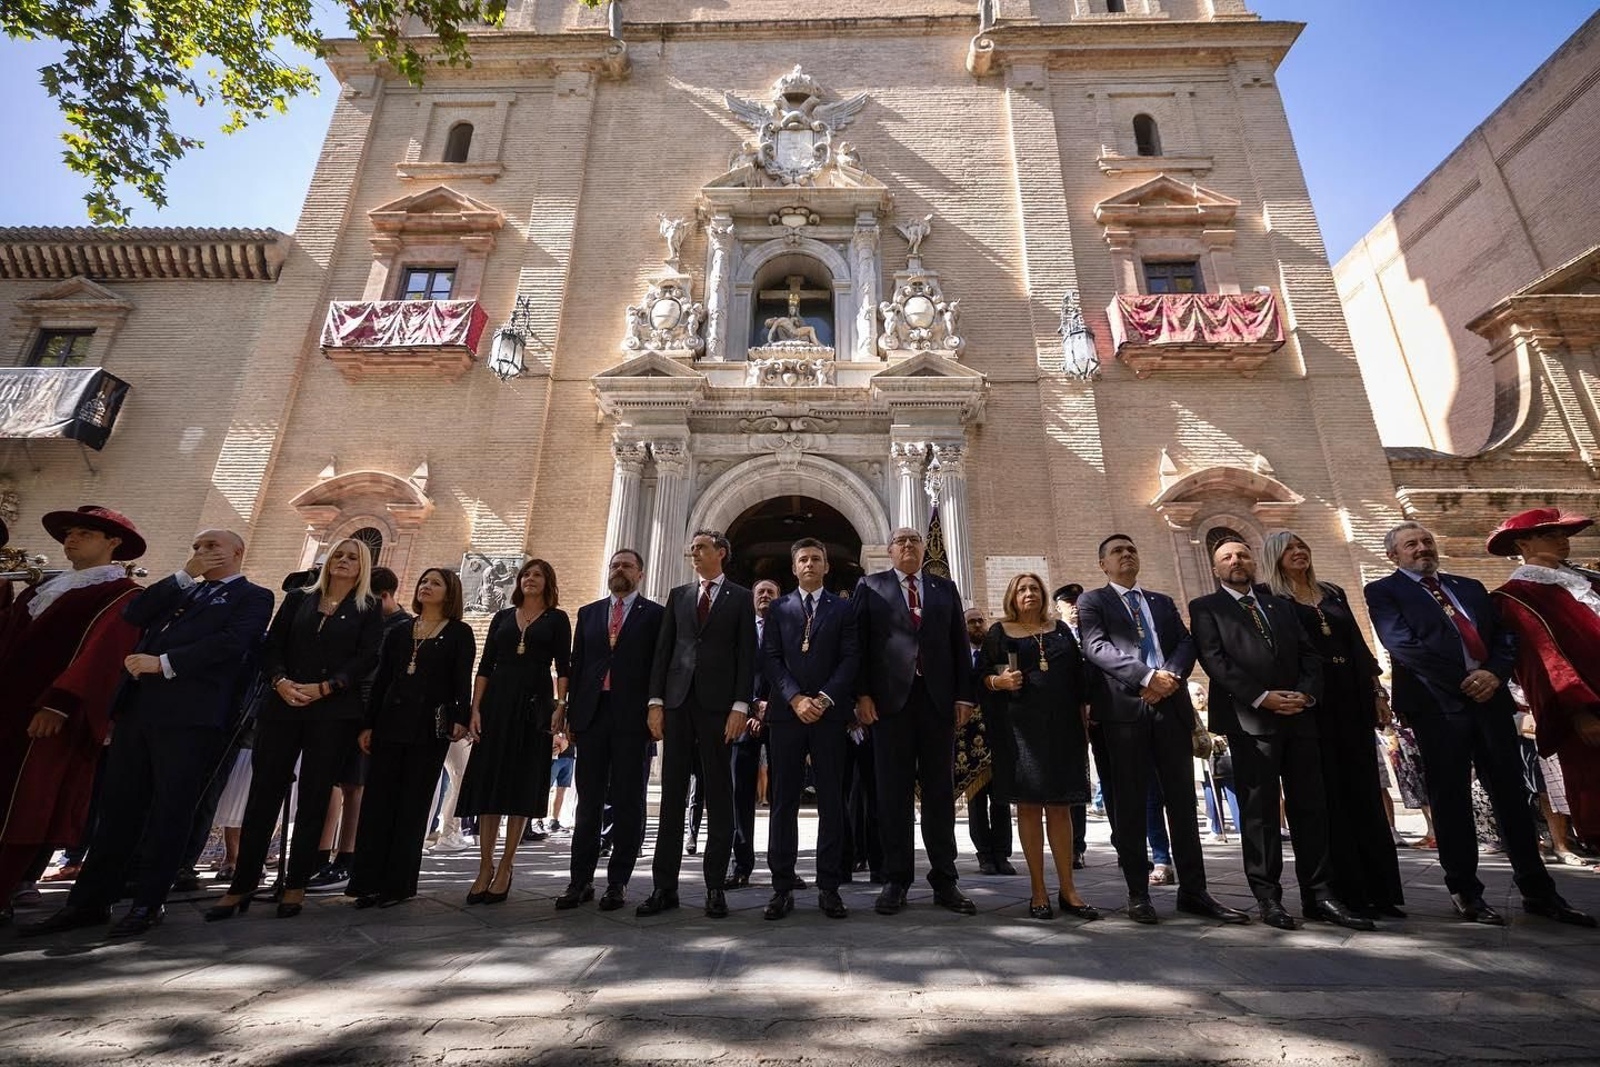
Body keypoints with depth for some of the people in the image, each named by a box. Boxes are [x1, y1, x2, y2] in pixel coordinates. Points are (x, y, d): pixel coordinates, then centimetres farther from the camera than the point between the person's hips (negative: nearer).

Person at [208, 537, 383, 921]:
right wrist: (280, 681, -10)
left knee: (313, 799, 3)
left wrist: (322, 688, -14)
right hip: (282, 706, 3)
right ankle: (241, 885, 14)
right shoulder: (298, 598, 14)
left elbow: (366, 660, -4)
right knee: (263, 794, 3)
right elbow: (272, 645, 8)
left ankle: (295, 885, 12)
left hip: (334, 713, -2)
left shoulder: (367, 612, 5)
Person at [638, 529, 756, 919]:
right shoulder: (678, 595, 14)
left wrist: (740, 706, -10)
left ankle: (715, 886, 13)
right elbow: (663, 649, 10)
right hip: (678, 701, 3)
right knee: (672, 794, 6)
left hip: (718, 704, -3)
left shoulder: (741, 598, 5)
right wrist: (655, 701, 1)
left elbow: (746, 655, -1)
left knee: (718, 795, 4)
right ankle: (664, 886, 14)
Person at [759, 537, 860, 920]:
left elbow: (851, 658, 1)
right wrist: (795, 699, -10)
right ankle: (782, 887, 11)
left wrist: (824, 698, -11)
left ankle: (829, 887, 12)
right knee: (784, 800, 3)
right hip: (786, 713, 1)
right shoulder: (778, 609, 12)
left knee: (831, 800, 3)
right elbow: (771, 659, 3)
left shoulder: (843, 609, 10)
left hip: (829, 713, 0)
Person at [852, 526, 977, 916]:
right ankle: (896, 880, 14)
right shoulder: (870, 587, 8)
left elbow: (960, 644, 10)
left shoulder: (945, 588, 15)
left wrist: (964, 695, 2)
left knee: (940, 791, 7)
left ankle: (944, 880, 18)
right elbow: (858, 641, 2)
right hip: (889, 699, -2)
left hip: (938, 699, 2)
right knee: (894, 792, 3)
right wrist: (862, 694, -6)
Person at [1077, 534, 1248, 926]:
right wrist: (1146, 677, -18)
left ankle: (1193, 890, 18)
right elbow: (1097, 647, -8)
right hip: (1123, 708, -4)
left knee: (1182, 801, 8)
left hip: (1171, 705, 4)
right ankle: (1138, 893, 11)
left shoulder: (1163, 602, 22)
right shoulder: (1092, 601, 7)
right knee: (1130, 805, 1)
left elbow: (1186, 643, 8)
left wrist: (1169, 676, -12)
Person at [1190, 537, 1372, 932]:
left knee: (1310, 807, 7)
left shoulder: (1282, 605, 20)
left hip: (1298, 717, 5)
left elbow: (1308, 653, 12)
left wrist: (1306, 693, -6)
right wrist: (1263, 698, -15)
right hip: (1250, 719, -5)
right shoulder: (1206, 608, 4)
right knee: (1259, 810, 0)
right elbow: (1215, 661, -7)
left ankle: (1319, 896, 16)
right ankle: (1268, 898, 8)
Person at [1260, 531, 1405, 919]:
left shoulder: (1333, 592, 16)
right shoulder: (1272, 599, -1)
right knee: (1330, 795, -1)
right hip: (1311, 701, -5)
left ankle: (1381, 888, 14)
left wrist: (1377, 691, 7)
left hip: (1352, 697, 5)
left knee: (1366, 792, 7)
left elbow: (1358, 643, 14)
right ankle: (1346, 890, 6)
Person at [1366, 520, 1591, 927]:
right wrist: (1463, 679, -13)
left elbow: (1505, 634, 12)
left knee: (1511, 795, 10)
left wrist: (1495, 672, -7)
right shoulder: (1383, 591, 0)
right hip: (1437, 704, -5)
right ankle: (1465, 892, 11)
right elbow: (1402, 643, -11)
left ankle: (1538, 892, 21)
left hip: (1490, 698, 5)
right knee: (1451, 799, 2)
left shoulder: (1471, 587, 20)